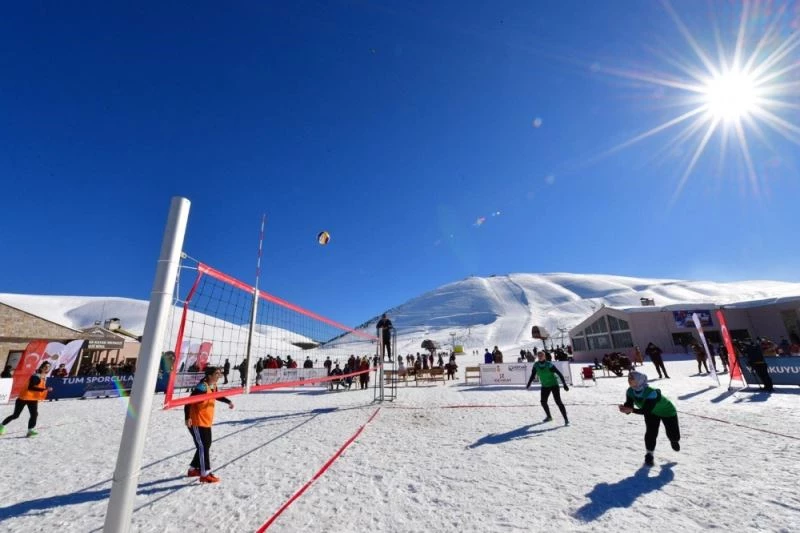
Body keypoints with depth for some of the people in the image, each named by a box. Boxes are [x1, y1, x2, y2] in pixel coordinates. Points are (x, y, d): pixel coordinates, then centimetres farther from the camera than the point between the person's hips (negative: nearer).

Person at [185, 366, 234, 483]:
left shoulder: (213, 386, 3)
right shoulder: (202, 388, -25)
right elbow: (188, 402, -27)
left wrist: (228, 401, 24)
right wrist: (187, 418, -33)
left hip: (206, 422, 10)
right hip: (196, 422, -10)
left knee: (206, 445, 18)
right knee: (203, 447, -5)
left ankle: (193, 469, 35)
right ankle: (205, 475, 4)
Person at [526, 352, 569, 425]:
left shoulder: (549, 365, -22)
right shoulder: (536, 365, -8)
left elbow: (559, 373, -20)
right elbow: (533, 375, 4)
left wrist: (564, 384, -25)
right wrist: (528, 384, 7)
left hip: (554, 385, -5)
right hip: (545, 386, 5)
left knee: (558, 402, -13)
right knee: (543, 402, 6)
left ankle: (566, 419, 0)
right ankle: (549, 417, 31)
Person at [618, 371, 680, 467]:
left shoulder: (651, 393, -45)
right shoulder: (630, 391, -26)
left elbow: (646, 411, -46)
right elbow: (628, 406, -24)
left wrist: (632, 410, -57)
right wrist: (625, 408, -47)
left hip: (667, 411, -3)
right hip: (652, 413, 3)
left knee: (673, 435, 8)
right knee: (651, 432, -14)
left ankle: (675, 440, 47)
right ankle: (649, 454, 5)